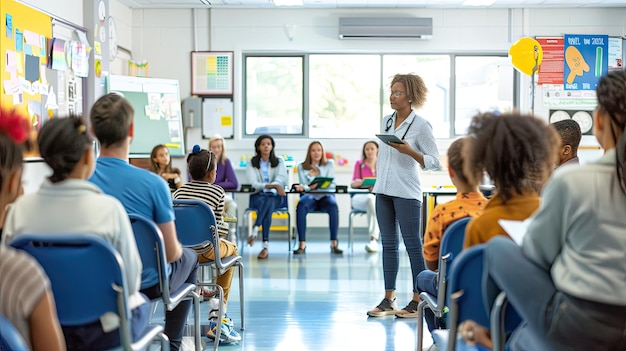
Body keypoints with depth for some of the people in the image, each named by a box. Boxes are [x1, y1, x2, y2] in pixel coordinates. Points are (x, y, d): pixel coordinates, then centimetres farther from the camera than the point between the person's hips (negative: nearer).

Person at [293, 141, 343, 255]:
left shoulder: (329, 164, 11)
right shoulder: (302, 167, 13)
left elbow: (331, 184, -1)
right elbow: (303, 185, 2)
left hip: (326, 195, 0)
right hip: (310, 196, 0)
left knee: (333, 205, -36)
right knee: (301, 205, -35)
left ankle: (334, 244, -33)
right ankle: (302, 244, -36)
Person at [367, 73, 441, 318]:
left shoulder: (420, 125, -7)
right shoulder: (386, 121, 11)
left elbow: (434, 161, -9)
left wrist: (410, 151, -22)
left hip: (406, 192, -6)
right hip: (384, 190, 6)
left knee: (412, 244, -2)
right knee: (388, 244, 9)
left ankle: (418, 300, 5)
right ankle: (389, 299, 14)